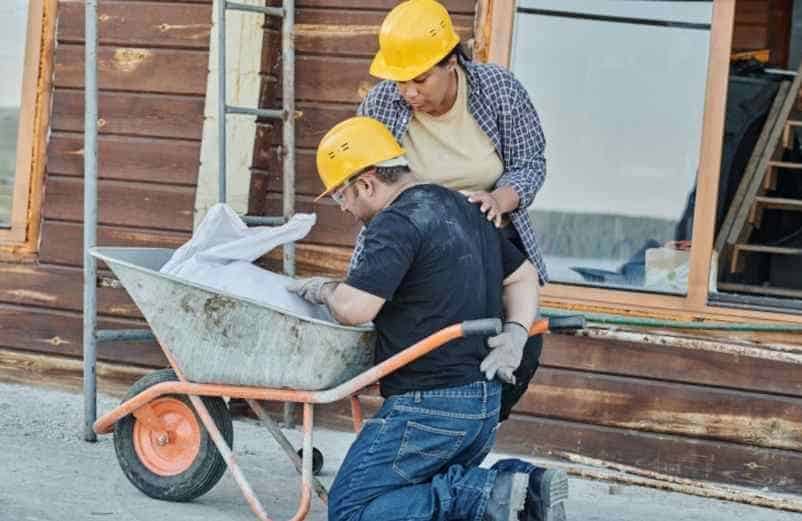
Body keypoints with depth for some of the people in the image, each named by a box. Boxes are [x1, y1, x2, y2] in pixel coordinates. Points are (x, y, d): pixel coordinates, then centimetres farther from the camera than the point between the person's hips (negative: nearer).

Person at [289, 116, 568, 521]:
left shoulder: (397, 222, -14)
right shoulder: (462, 210, 16)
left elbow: (353, 308, -23)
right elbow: (523, 275, 25)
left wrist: (325, 289, -2)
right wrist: (515, 333, 9)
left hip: (429, 404, -9)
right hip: (485, 404, 9)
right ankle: (522, 483, -2)